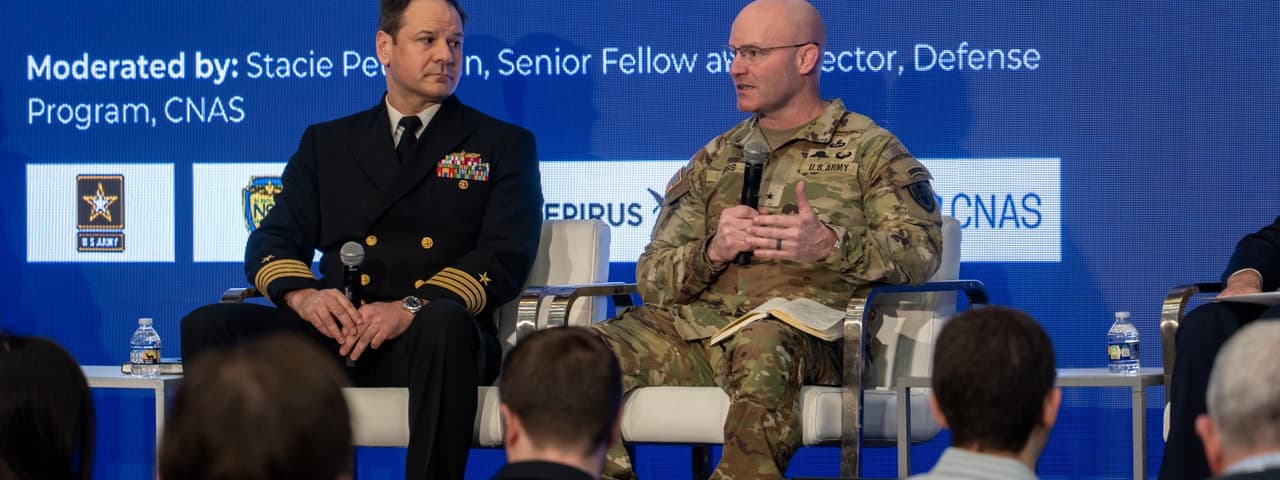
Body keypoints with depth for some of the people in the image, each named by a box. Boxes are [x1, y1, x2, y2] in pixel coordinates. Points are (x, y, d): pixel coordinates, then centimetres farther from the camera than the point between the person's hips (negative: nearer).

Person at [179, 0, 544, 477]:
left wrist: (412, 308, -18)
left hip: (433, 335, -2)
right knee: (208, 327, -24)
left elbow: (505, 257, 0)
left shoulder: (503, 146, 14)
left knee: (445, 324, -40)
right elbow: (271, 241, 13)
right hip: (336, 331, 2)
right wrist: (302, 295, -12)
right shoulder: (326, 143, 22)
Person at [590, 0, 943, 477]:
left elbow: (920, 250, -3)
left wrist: (831, 245, -20)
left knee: (763, 344, -41)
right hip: (699, 327, 4)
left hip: (804, 334, -4)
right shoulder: (713, 160, 26)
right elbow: (652, 276, 17)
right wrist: (712, 251, -5)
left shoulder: (870, 150, 13)